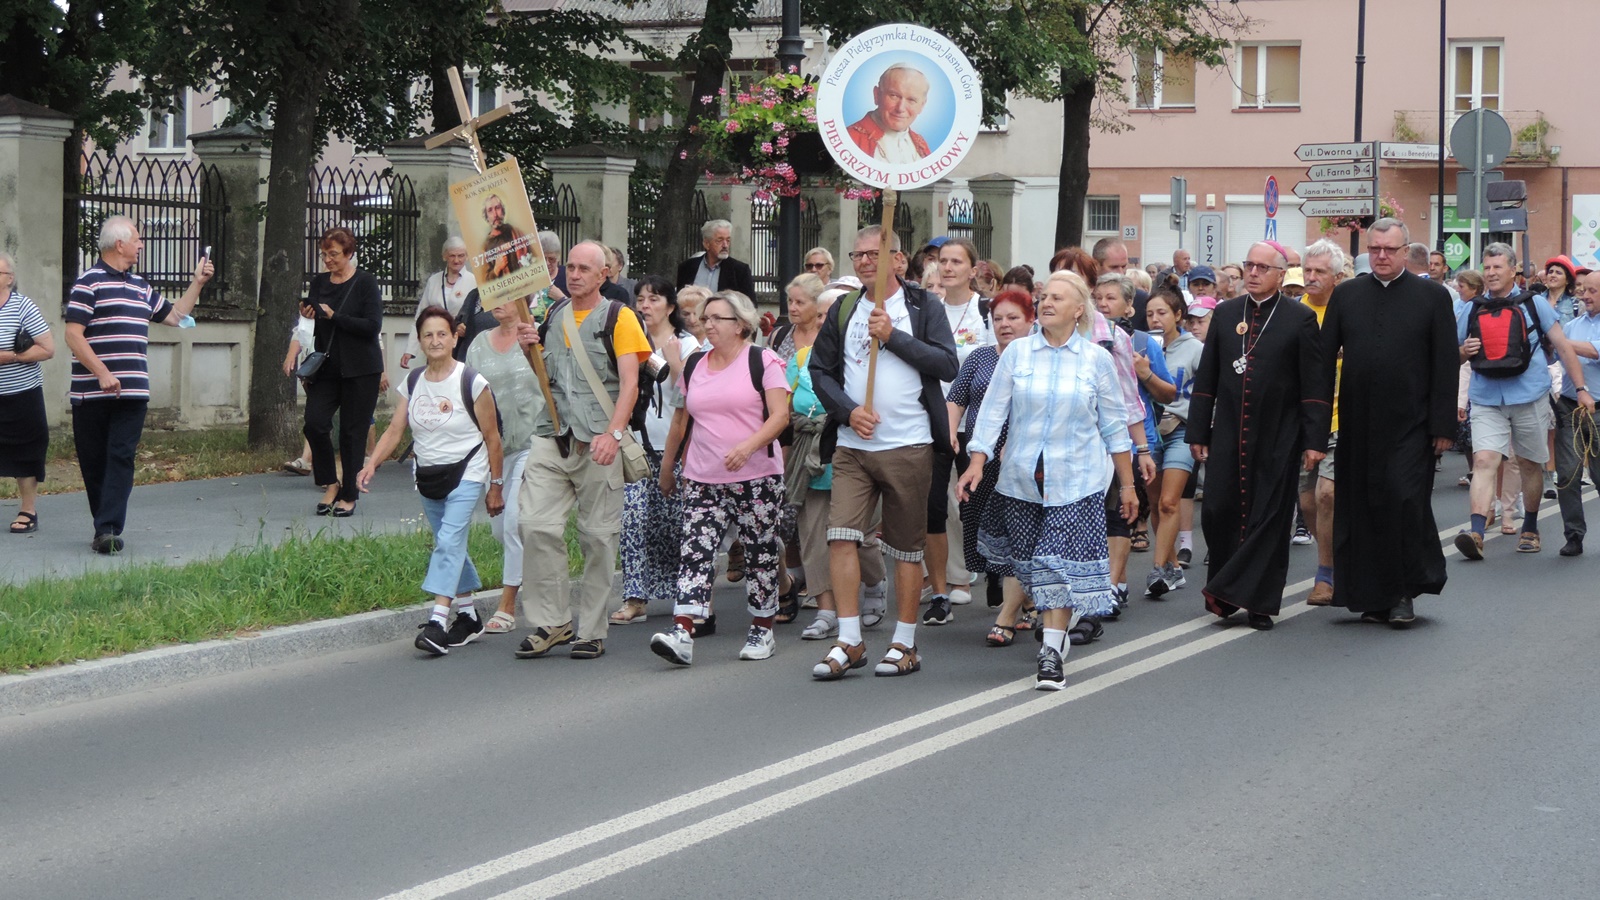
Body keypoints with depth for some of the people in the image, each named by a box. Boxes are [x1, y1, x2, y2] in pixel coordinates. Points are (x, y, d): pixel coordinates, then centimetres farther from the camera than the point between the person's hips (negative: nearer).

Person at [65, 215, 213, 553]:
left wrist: (198, 282, 21)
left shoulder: (140, 286, 18)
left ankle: (108, 529, -13)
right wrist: (102, 373, -19)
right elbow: (73, 335, -11)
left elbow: (174, 316, 29)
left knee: (121, 459, -7)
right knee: (94, 462, 3)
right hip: (92, 394, -5)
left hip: (132, 393, 5)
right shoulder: (89, 282, -4)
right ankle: (105, 528, 14)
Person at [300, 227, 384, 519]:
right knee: (314, 422, -12)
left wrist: (333, 316, -18)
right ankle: (330, 484, 5)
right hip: (327, 368, 4)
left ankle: (349, 496, 9)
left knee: (353, 431, -1)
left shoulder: (366, 284, -6)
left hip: (360, 370, -4)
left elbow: (372, 326, -16)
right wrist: (307, 315, -5)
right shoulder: (319, 282, 10)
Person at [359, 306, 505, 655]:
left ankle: (437, 621, -27)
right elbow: (395, 430, 0)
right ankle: (468, 617, 23)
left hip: (466, 473, -6)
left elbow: (491, 437, -6)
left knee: (449, 540, -19)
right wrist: (372, 464, -16)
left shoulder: (472, 383, -10)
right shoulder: (412, 384, 4)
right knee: (450, 545, 11)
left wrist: (495, 486, -4)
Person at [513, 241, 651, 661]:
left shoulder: (618, 317, 1)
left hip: (597, 441, -4)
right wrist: (530, 347, 2)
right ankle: (552, 621, 0)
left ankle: (592, 630, 8)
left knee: (597, 535, 1)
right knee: (535, 524, -9)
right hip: (551, 435, 4)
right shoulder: (553, 315, 16)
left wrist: (613, 433, -21)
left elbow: (629, 382, -7)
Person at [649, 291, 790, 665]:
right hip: (703, 480, 4)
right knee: (695, 551, -10)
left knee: (760, 553, 5)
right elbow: (681, 418, 24)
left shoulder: (762, 361, -2)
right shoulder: (693, 366, 14)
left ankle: (763, 628, 20)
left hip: (757, 477, -4)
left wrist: (748, 445, -24)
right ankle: (681, 633, -21)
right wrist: (667, 465, 26)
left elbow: (780, 415, -10)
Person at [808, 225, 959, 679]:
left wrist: (893, 337, -14)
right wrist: (848, 410, -5)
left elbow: (947, 365, -8)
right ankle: (849, 642, -4)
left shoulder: (921, 306, 1)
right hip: (852, 444, 3)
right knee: (842, 535, -9)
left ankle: (905, 644, 13)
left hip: (908, 445, -3)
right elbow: (821, 370, 12)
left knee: (907, 547, 4)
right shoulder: (843, 311, 11)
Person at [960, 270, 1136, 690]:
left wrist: (1127, 484, 7)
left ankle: (1051, 654, -10)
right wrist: (977, 462, -11)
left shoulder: (1097, 359, 1)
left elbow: (1115, 425, 6)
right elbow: (992, 411, 0)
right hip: (1022, 479, 2)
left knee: (1063, 562, -10)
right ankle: (1060, 625, 34)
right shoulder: (1017, 352, 2)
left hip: (1076, 480, -2)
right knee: (1032, 561, 9)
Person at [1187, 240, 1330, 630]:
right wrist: (1198, 432, 6)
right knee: (1218, 512, -2)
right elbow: (1206, 378, 11)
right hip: (1228, 437, 3)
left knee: (1269, 518, -1)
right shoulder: (1225, 314, 10)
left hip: (1276, 439, -3)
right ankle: (1227, 590, 15)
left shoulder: (1300, 319, 0)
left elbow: (1315, 386, -3)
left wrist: (1314, 440, -9)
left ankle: (1258, 601, 4)